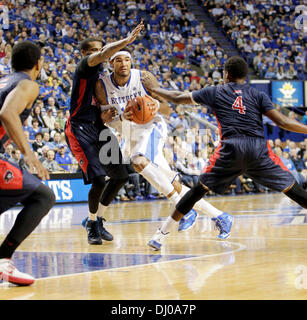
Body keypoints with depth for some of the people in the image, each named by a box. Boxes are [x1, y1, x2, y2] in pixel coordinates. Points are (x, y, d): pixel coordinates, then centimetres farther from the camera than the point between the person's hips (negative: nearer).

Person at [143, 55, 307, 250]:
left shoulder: (215, 92, 19)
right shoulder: (258, 95, 16)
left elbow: (177, 98, 26)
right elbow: (282, 121, 4)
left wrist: (155, 88, 41)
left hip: (231, 148, 0)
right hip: (259, 148, 0)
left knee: (200, 188, 11)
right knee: (291, 188, 8)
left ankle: (162, 234, 12)